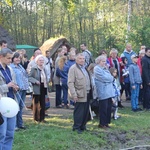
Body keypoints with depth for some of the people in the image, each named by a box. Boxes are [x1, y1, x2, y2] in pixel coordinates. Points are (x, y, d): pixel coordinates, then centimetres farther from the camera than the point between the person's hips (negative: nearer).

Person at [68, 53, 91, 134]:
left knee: (86, 111, 10)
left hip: (87, 94, 8)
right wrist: (74, 94, -20)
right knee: (78, 112, -3)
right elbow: (70, 83, -15)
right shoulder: (73, 68, -9)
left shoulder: (84, 68, 17)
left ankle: (83, 126, 22)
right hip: (79, 95, -8)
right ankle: (77, 127, 8)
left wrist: (89, 89, 13)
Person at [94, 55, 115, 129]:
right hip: (103, 92, -9)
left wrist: (110, 78, -2)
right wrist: (111, 78, -2)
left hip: (109, 91, 9)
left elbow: (110, 77, 19)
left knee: (109, 107, 9)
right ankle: (102, 123, 5)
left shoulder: (104, 68, 20)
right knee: (103, 108, -4)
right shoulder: (97, 69, -9)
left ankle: (106, 122, 18)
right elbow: (104, 78, -16)